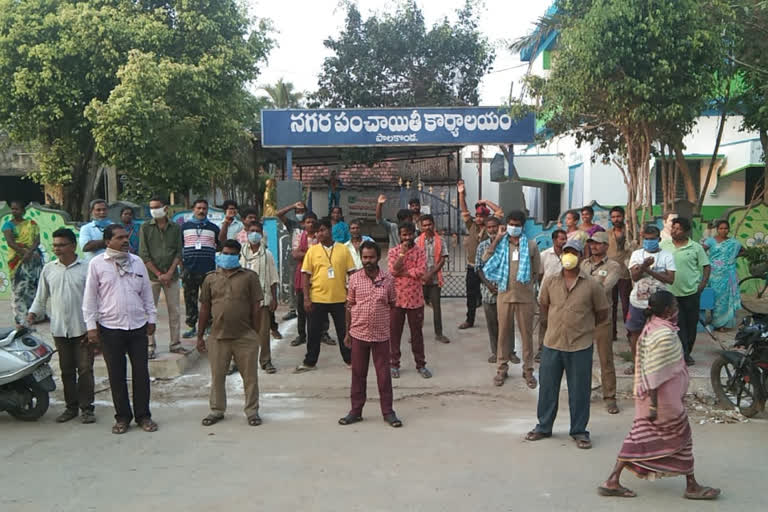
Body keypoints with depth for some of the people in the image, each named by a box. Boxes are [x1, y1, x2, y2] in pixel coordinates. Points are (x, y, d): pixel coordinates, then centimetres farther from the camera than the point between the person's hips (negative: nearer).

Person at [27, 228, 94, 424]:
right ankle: (71, 407, 21)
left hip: (82, 329, -3)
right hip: (59, 329, 4)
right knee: (67, 370, 11)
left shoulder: (86, 268, -5)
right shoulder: (48, 269, 7)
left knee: (85, 369, -1)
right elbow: (41, 297, 15)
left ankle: (86, 408, 8)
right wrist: (32, 314, -1)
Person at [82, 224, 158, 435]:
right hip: (110, 328, -2)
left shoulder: (137, 261, 8)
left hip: (138, 326, 2)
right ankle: (122, 417, 18)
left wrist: (151, 318, 11)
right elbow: (90, 297, 0)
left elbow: (146, 292, 13)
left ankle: (143, 415, 16)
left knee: (141, 372, 5)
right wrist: (91, 326, -3)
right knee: (116, 374, 6)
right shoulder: (97, 264, -2)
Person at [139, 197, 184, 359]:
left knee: (175, 311, 5)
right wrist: (159, 274, -9)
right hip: (151, 275, -2)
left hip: (171, 275, 2)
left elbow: (179, 253, 4)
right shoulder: (145, 228, 1)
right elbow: (144, 254, -4)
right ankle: (151, 346, 5)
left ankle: (175, 343, 15)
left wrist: (170, 273, -8)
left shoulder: (175, 228, 7)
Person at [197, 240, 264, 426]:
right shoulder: (211, 278, 6)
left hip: (245, 337, -2)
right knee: (217, 376, 11)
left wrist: (256, 334, -3)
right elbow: (205, 308, 10)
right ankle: (217, 410, 26)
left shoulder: (249, 277, 0)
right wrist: (200, 336, 8)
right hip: (218, 337, 2)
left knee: (250, 376, 6)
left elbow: (256, 307, 0)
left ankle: (252, 411, 19)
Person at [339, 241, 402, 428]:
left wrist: (394, 331, 2)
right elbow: (349, 306, 4)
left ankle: (388, 411, 17)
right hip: (358, 334, 1)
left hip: (381, 335, -1)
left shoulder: (388, 279, -3)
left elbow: (392, 305, 5)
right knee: (358, 374, 10)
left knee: (384, 374, 6)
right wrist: (348, 332, 5)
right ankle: (356, 410, 22)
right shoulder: (354, 278, -2)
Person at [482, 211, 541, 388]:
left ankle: (528, 370, 16)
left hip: (525, 296, -1)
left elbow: (537, 272, 6)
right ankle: (502, 368, 20)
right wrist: (496, 239, -11)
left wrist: (526, 285, 3)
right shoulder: (501, 244, 4)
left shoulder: (531, 245, 1)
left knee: (526, 333, 5)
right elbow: (486, 260, -10)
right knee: (503, 332, 8)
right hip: (505, 295, 1)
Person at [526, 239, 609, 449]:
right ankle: (543, 427, 27)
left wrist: (583, 327, 9)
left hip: (580, 347, -2)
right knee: (547, 387, 12)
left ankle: (579, 431, 21)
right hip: (552, 344, 2)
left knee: (579, 391, 7)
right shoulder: (550, 282, 0)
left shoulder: (592, 285, -7)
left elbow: (602, 313, 4)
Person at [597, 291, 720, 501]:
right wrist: (654, 405, -22)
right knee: (682, 438, 9)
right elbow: (655, 373, -25)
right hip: (664, 398, -9)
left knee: (639, 437, 12)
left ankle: (612, 481, 13)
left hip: (647, 395, 9)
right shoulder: (665, 335, -23)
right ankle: (692, 486, 24)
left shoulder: (651, 328, 6)